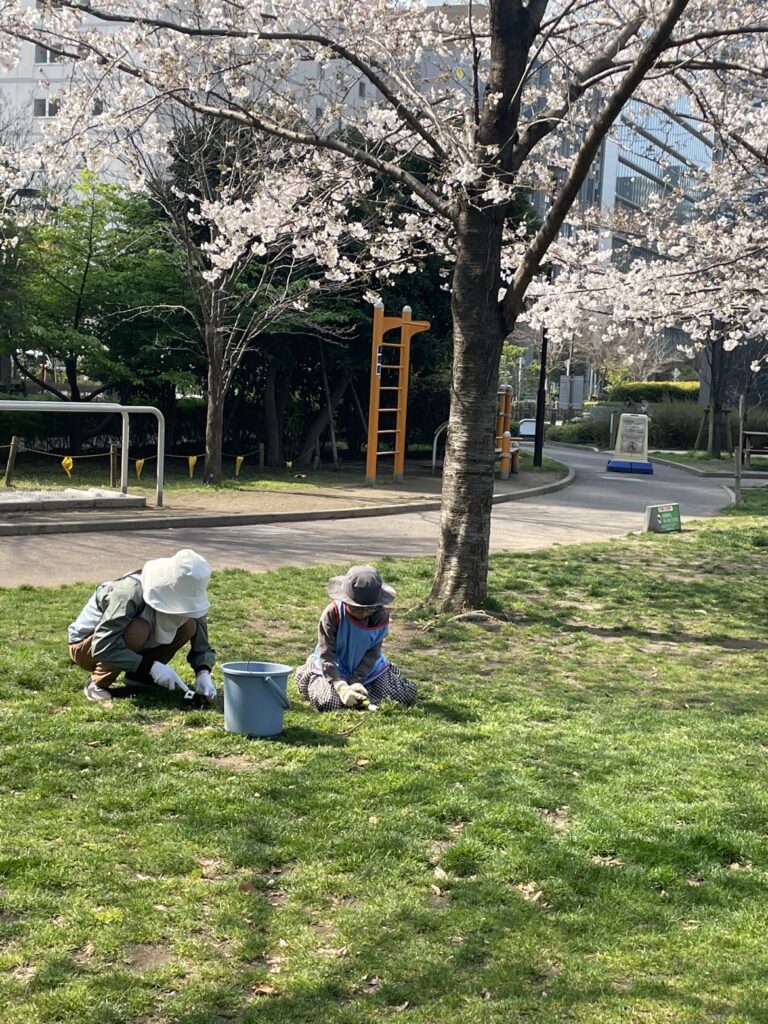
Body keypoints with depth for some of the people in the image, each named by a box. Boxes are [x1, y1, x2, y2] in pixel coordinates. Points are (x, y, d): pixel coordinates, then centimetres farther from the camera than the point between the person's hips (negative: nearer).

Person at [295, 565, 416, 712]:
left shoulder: (381, 615, -17)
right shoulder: (332, 614, -25)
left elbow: (373, 653, -12)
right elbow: (326, 654, -24)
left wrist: (356, 681, -24)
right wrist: (342, 687, -35)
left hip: (368, 668, 3)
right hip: (335, 668, -3)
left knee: (407, 695, -7)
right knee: (327, 701, -30)